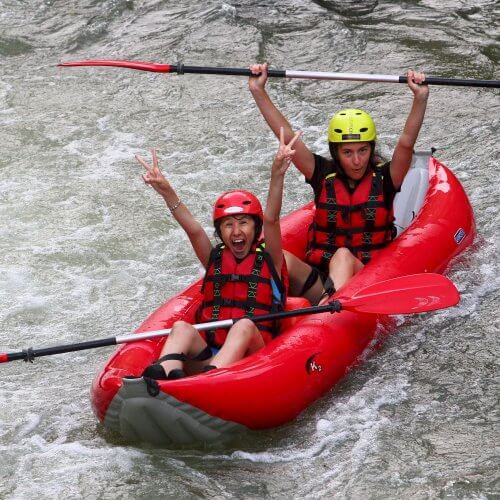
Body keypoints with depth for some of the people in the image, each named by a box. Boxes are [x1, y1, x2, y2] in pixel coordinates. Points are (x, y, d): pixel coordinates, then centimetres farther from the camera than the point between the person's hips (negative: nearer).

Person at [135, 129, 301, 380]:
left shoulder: (269, 260, 11)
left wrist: (277, 175, -22)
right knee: (182, 327, -24)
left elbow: (271, 220, -5)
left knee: (245, 326, -32)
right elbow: (193, 229, 1)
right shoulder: (214, 259, 18)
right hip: (206, 356, 3)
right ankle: (166, 373, -56)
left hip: (253, 356, -3)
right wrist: (166, 192, -16)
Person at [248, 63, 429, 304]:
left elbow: (406, 143, -12)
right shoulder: (324, 175, 7)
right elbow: (287, 137, 2)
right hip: (318, 278, 2)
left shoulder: (384, 178, 4)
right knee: (281, 258, -27)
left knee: (343, 256, -35)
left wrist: (420, 97, -24)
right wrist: (258, 91, -4)